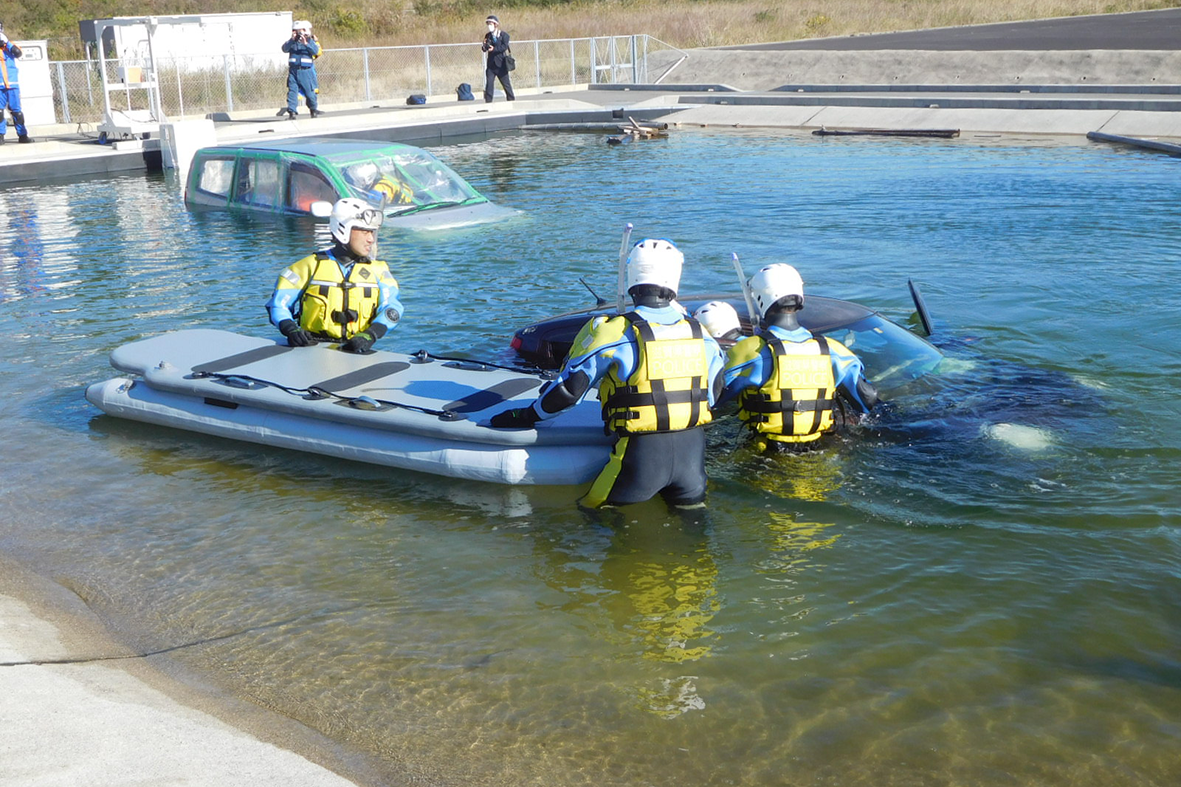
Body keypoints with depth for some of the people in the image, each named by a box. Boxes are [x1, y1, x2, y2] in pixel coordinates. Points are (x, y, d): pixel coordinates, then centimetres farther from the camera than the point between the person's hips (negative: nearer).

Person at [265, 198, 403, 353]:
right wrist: (290, 330, -12)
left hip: (355, 353, 2)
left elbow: (391, 307, -2)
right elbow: (278, 303, 9)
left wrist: (370, 335, -21)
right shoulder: (311, 266, 7)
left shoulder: (378, 270, 12)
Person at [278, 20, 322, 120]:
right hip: (293, 71, 2)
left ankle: (314, 110, 23)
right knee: (292, 91, -5)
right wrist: (292, 40, -23)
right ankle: (291, 112, -5)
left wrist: (306, 43, -30)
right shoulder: (292, 42, 8)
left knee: (310, 92, 3)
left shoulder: (310, 41, 3)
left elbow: (316, 51, -16)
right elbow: (285, 48, -9)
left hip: (306, 71, -2)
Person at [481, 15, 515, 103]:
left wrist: (494, 49, -24)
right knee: (489, 83, -4)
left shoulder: (503, 35, -3)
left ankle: (511, 99, 15)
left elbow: (504, 46, -15)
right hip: (491, 64, 3)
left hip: (501, 64, -3)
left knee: (506, 83, 4)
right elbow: (485, 48, 2)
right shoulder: (487, 36, 10)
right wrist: (484, 47, -21)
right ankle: (488, 101, -2)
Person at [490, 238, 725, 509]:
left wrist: (527, 416, 10)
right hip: (694, 451, 4)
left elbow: (569, 389, -5)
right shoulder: (701, 333, 5)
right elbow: (713, 394, 17)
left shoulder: (614, 333, -9)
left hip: (643, 453, -4)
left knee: (592, 515, 13)